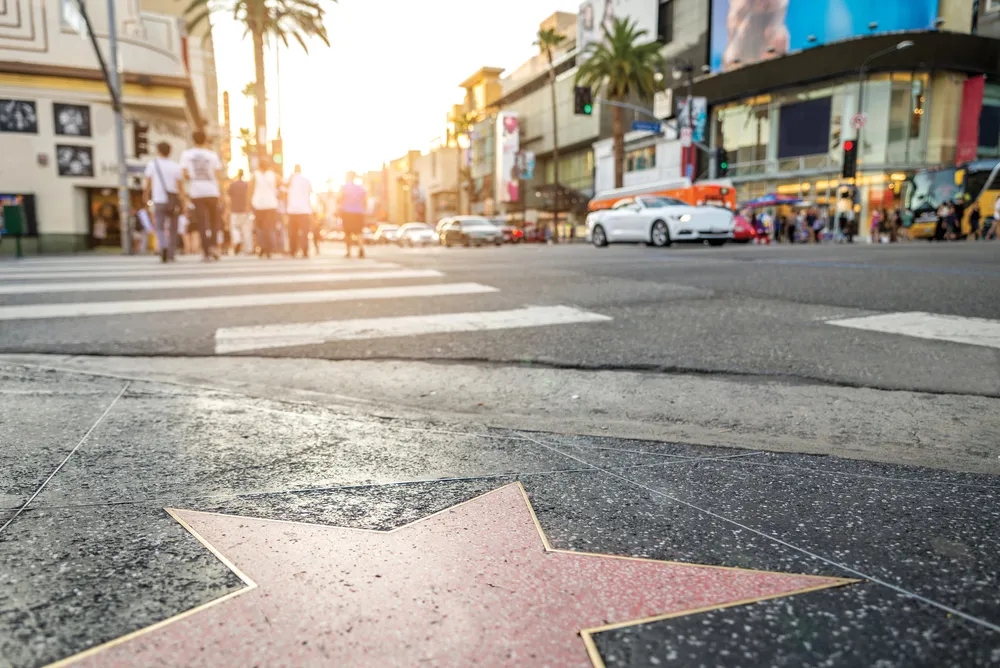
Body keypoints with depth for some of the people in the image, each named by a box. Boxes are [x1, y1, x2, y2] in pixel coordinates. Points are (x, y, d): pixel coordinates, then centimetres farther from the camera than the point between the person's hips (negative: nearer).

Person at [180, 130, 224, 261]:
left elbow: (185, 174, -1)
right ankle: (214, 245, -5)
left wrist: (192, 180, 17)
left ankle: (206, 252, -4)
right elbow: (219, 176, -2)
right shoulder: (212, 154, 2)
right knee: (214, 220, 14)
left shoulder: (186, 154, 4)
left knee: (202, 223, 2)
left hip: (196, 192, 0)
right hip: (212, 191, 0)